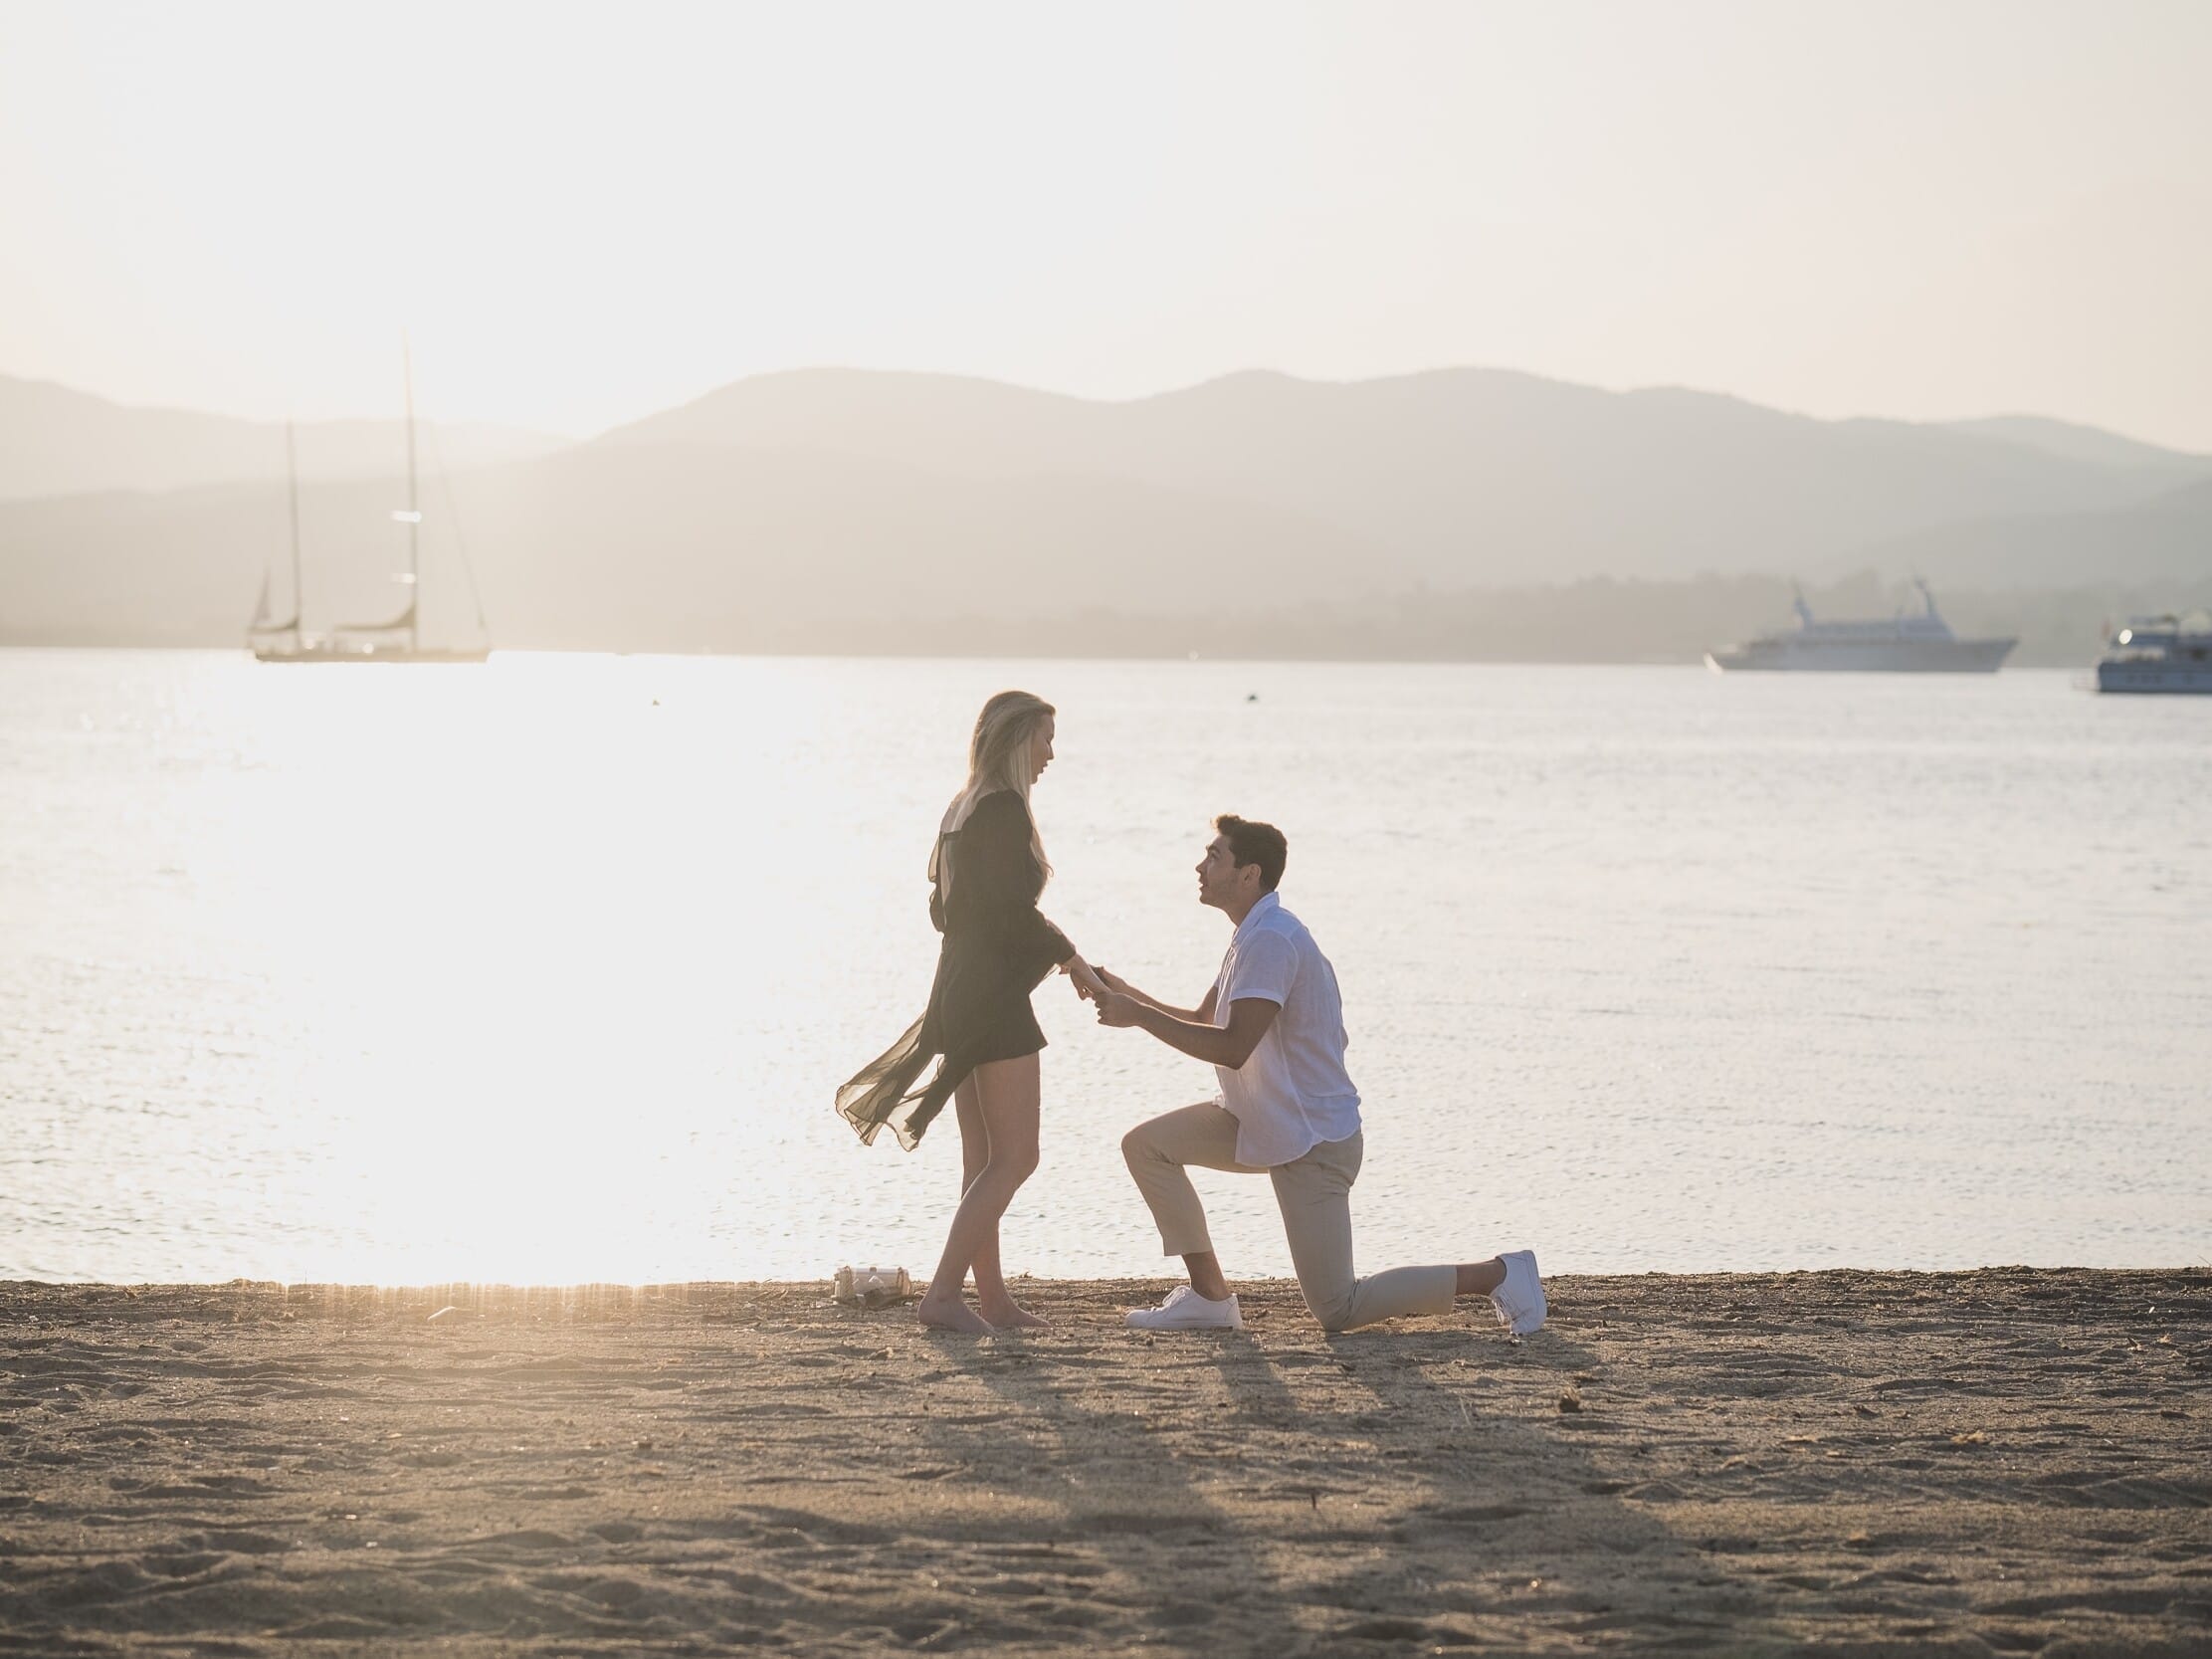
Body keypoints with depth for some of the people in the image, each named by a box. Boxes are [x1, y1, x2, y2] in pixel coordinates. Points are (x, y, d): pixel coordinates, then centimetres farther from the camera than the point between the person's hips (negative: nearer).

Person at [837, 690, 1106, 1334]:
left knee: (982, 1158, 12)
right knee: (1014, 1157, -7)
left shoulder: (959, 810, 14)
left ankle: (992, 1295, 14)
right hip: (994, 998, -10)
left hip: (957, 992, 10)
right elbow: (1012, 911, -20)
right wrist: (1070, 957, -6)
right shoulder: (1005, 810, -14)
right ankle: (944, 1292, -13)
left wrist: (1044, 948, 22)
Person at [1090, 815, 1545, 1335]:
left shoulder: (1270, 940, -22)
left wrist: (1138, 1016, -23)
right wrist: (1126, 995, 5)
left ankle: (1497, 1275, 1)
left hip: (1314, 1140, -10)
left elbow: (1231, 1047, -29)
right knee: (1146, 1145, 2)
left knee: (1338, 1311, -7)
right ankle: (1209, 1295, 5)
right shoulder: (1255, 935, 10)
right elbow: (1201, 1022, 18)